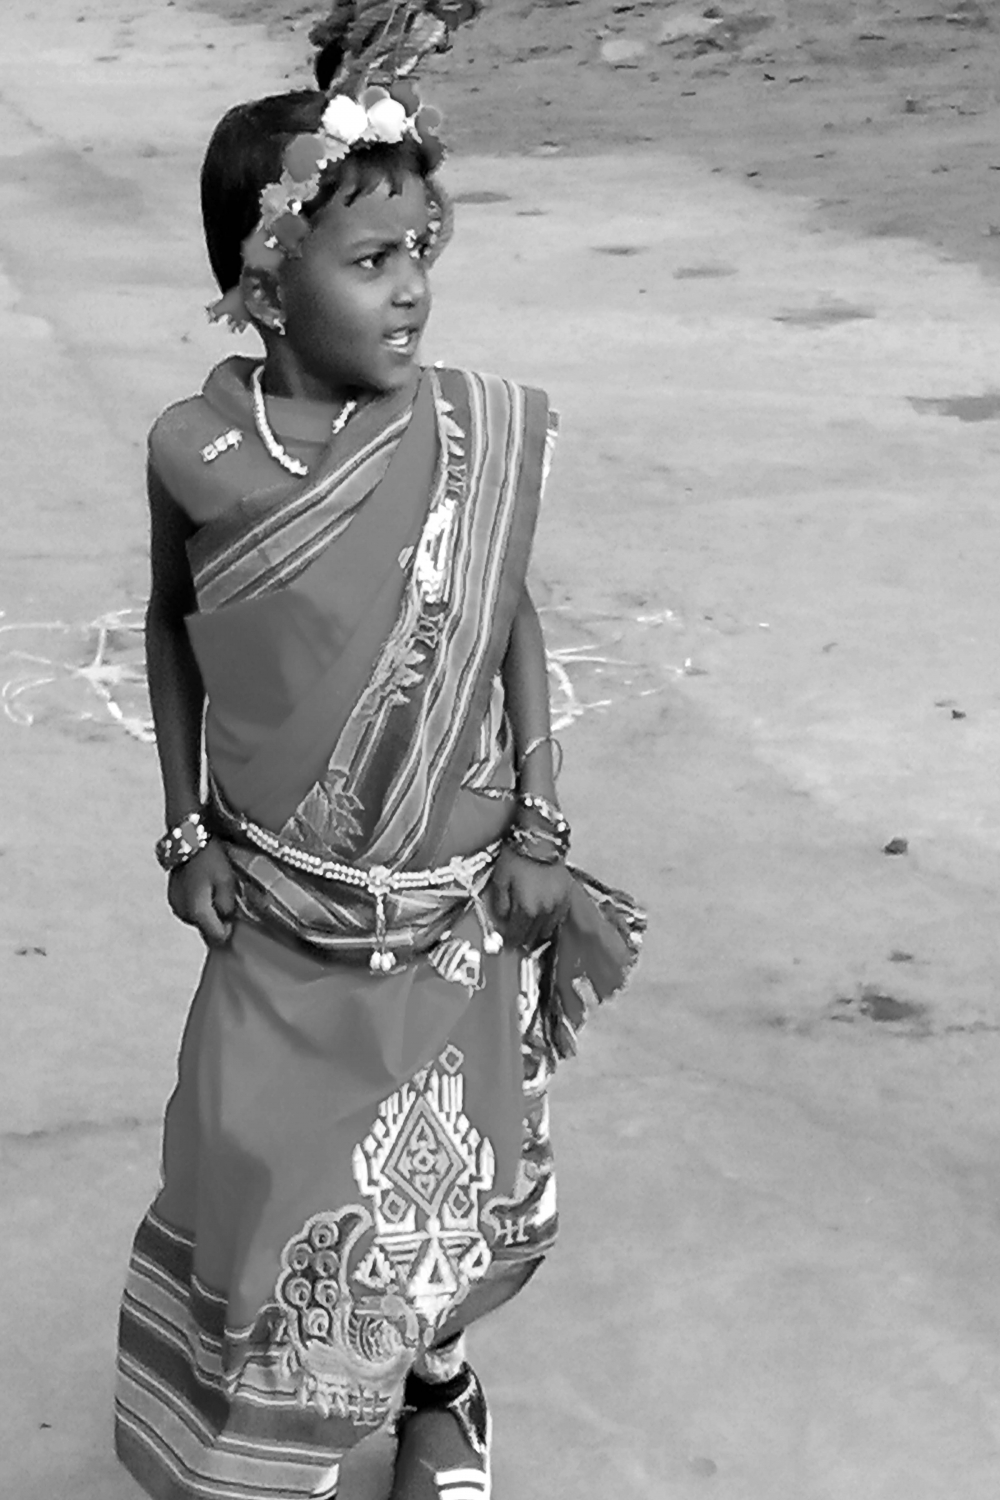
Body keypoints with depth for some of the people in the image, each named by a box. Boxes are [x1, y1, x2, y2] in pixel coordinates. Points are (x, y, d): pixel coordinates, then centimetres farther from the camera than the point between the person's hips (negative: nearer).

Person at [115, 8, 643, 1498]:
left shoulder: (486, 437, -13)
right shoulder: (200, 455, -14)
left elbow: (512, 623, 2)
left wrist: (539, 832, -1)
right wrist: (186, 828, 1)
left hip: (459, 914, 1)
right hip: (283, 919, -1)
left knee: (442, 1184, 16)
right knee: (265, 1192, 7)